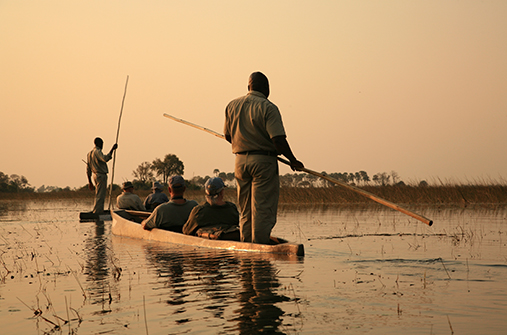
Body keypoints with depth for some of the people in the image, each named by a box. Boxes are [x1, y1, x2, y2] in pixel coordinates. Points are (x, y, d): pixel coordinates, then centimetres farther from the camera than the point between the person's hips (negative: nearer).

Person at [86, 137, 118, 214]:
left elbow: (88, 169, 18)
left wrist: (89, 181, 22)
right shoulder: (97, 152, -11)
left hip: (95, 175, 10)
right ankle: (96, 212, -12)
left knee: (99, 195, 14)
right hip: (101, 176, -10)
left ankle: (100, 211, 15)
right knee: (100, 196, -9)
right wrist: (112, 149, -27)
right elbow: (105, 159, -32)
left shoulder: (89, 154, 16)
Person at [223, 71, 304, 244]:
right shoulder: (268, 108, -11)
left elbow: (228, 136, 14)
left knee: (245, 210, 13)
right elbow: (278, 139, -17)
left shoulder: (232, 105, 8)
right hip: (263, 161, -6)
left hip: (240, 160, 6)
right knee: (262, 209, -3)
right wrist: (293, 161, -6)